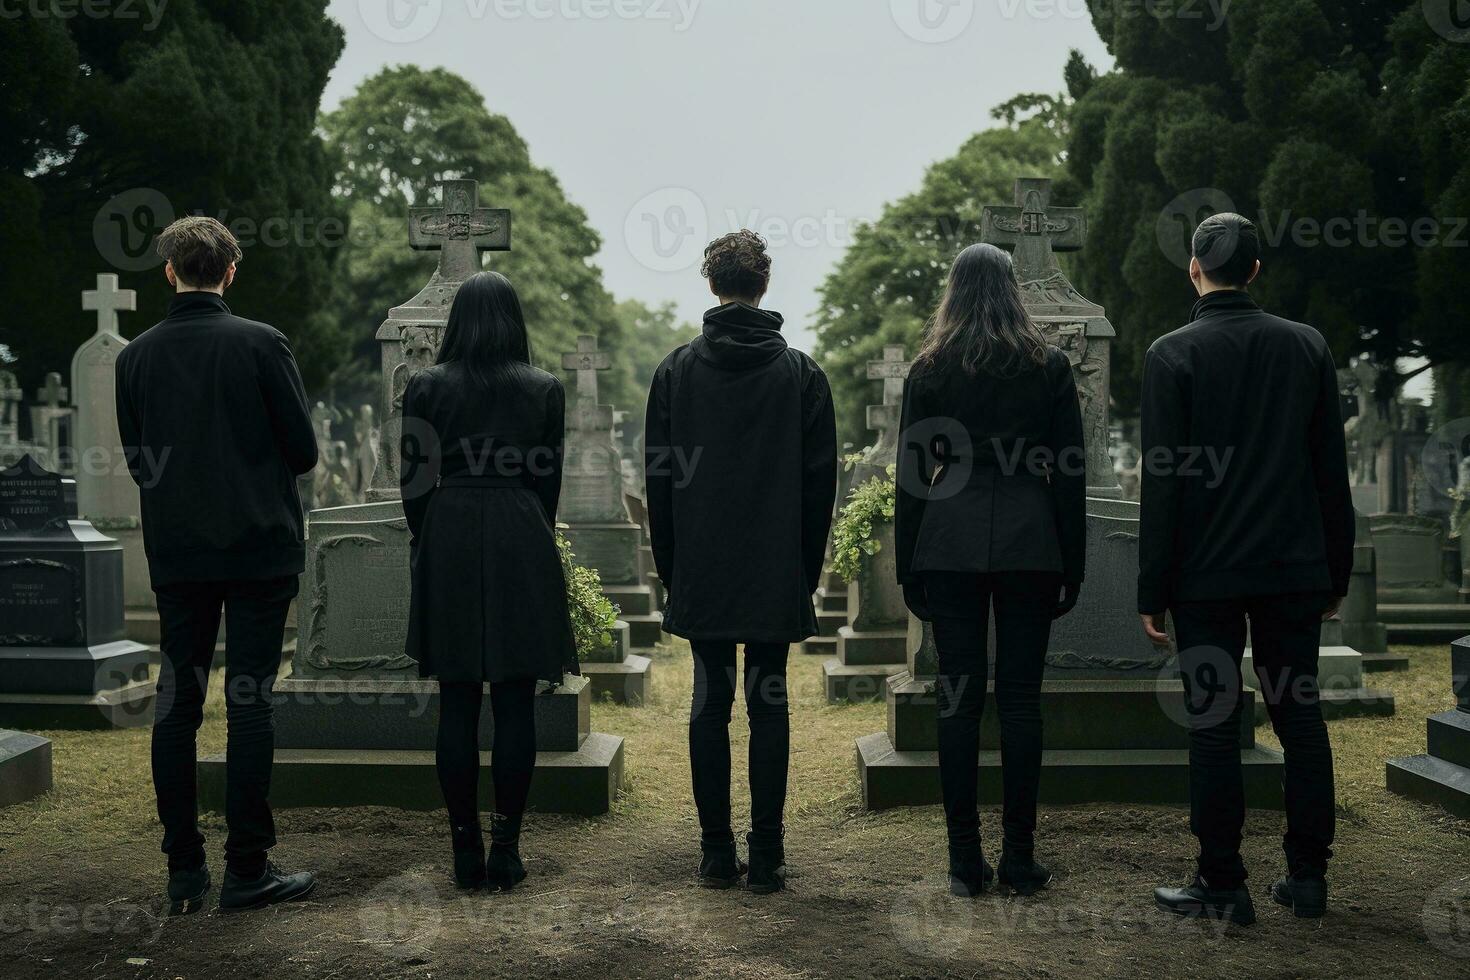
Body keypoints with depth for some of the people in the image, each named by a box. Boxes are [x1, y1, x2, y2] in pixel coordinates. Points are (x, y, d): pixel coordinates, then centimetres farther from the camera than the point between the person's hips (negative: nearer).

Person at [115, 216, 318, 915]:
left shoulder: (136, 356, 1)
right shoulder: (262, 345, -9)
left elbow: (135, 460, 8)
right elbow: (304, 450, -5)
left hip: (176, 552, 3)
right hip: (259, 548, -3)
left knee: (176, 703, 9)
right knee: (248, 702, 0)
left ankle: (184, 872, 15)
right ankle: (246, 869, 4)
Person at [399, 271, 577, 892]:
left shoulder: (426, 387, 0)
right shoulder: (544, 390, 1)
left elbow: (414, 481, 3)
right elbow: (549, 481, 6)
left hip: (448, 544, 1)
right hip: (522, 545, 0)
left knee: (457, 705, 6)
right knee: (515, 704, 3)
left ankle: (466, 851, 10)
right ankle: (505, 849, 5)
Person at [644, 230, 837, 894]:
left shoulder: (676, 370, 0)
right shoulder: (802, 373, -1)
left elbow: (657, 478, 3)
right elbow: (822, 480, 1)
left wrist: (669, 566, 10)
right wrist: (808, 569, 9)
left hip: (699, 573, 1)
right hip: (778, 573, 0)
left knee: (710, 703, 7)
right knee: (769, 706, 5)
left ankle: (717, 855, 10)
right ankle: (766, 858, 7)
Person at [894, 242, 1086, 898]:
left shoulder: (930, 369, 4)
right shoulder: (1048, 366, 4)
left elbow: (913, 474, 3)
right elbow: (1070, 471, 3)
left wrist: (908, 568, 8)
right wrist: (1072, 567, 9)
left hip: (949, 544, 0)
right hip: (1029, 542, 0)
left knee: (959, 697, 3)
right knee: (1020, 698, 4)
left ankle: (965, 861, 6)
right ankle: (1019, 859, 8)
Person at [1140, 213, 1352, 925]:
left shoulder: (1172, 355, -7)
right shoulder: (1308, 346, 5)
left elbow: (1161, 484, -9)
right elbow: (1332, 471, 7)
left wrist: (1152, 590, -5)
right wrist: (1336, 572, 14)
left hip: (1208, 574, -4)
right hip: (1296, 570, 4)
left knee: (1214, 727, 2)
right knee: (1300, 718, 11)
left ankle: (1223, 886, 8)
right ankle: (1308, 877, 18)